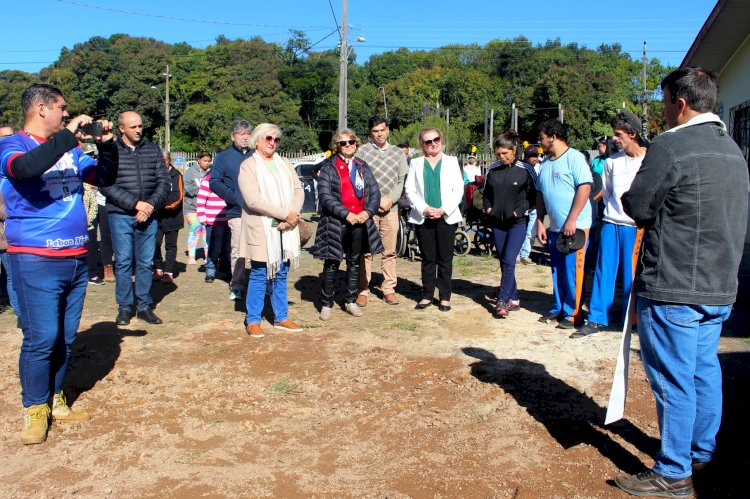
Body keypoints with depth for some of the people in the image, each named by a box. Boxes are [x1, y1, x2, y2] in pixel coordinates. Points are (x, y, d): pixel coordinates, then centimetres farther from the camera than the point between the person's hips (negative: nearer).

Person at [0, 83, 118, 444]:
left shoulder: (70, 150, 14)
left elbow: (106, 178, 19)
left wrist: (106, 144, 3)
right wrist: (69, 134, -24)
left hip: (76, 258, 6)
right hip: (36, 261, -6)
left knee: (66, 338, 11)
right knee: (41, 338, -5)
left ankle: (55, 401, 25)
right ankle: (34, 410, 11)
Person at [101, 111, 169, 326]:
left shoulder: (152, 149, 9)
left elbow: (163, 180, 6)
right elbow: (106, 185, -10)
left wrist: (151, 205, -9)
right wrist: (136, 203, -16)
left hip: (148, 216, 3)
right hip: (121, 216, -2)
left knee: (146, 262, 7)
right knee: (123, 262, 3)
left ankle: (144, 306, 16)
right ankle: (124, 308, 13)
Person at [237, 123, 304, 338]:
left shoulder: (285, 164, 14)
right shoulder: (248, 166, -5)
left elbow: (298, 190, 7)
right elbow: (253, 200, -16)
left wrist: (293, 214, -12)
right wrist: (286, 214, -17)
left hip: (285, 229, 5)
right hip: (262, 230, -5)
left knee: (281, 275, 12)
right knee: (259, 275, 1)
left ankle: (281, 318, 22)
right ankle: (252, 320, 13)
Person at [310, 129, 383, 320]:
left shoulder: (362, 166, 12)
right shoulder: (329, 166, -1)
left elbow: (375, 192, 9)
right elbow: (324, 195, -11)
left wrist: (367, 212, -9)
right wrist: (346, 214, -18)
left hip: (360, 222, 4)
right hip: (336, 223, -4)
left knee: (354, 263, 12)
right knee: (332, 264, 2)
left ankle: (351, 301, 23)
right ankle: (326, 303, 13)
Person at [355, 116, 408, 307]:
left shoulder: (398, 153, 13)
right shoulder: (362, 151, 4)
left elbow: (403, 181, 7)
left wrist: (390, 199, -7)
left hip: (391, 207, 2)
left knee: (389, 251, 5)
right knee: (366, 251, -1)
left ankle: (389, 289, 13)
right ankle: (363, 290, 6)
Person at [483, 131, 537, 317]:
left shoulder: (525, 170, -7)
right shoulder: (492, 169, 4)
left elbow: (533, 195, -1)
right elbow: (486, 192, 18)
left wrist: (519, 210, -11)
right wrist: (488, 207, 3)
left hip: (517, 223, -5)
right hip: (497, 222, 5)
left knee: (508, 262, -13)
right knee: (503, 262, 9)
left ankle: (502, 301, -9)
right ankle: (514, 299, 21)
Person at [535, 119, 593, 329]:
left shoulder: (574, 158, -9)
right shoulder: (545, 164, 14)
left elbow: (585, 187, -17)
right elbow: (540, 194, 18)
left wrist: (572, 220, -20)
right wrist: (540, 223, 12)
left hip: (575, 226, -8)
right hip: (554, 227, 8)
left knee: (572, 271, -4)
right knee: (557, 270, 13)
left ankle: (573, 313, 6)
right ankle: (558, 309, 24)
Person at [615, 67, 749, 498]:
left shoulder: (670, 146, -15)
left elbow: (636, 208, -11)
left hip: (673, 286, -8)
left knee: (673, 378, 1)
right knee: (705, 370, 19)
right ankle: (703, 453, 33)